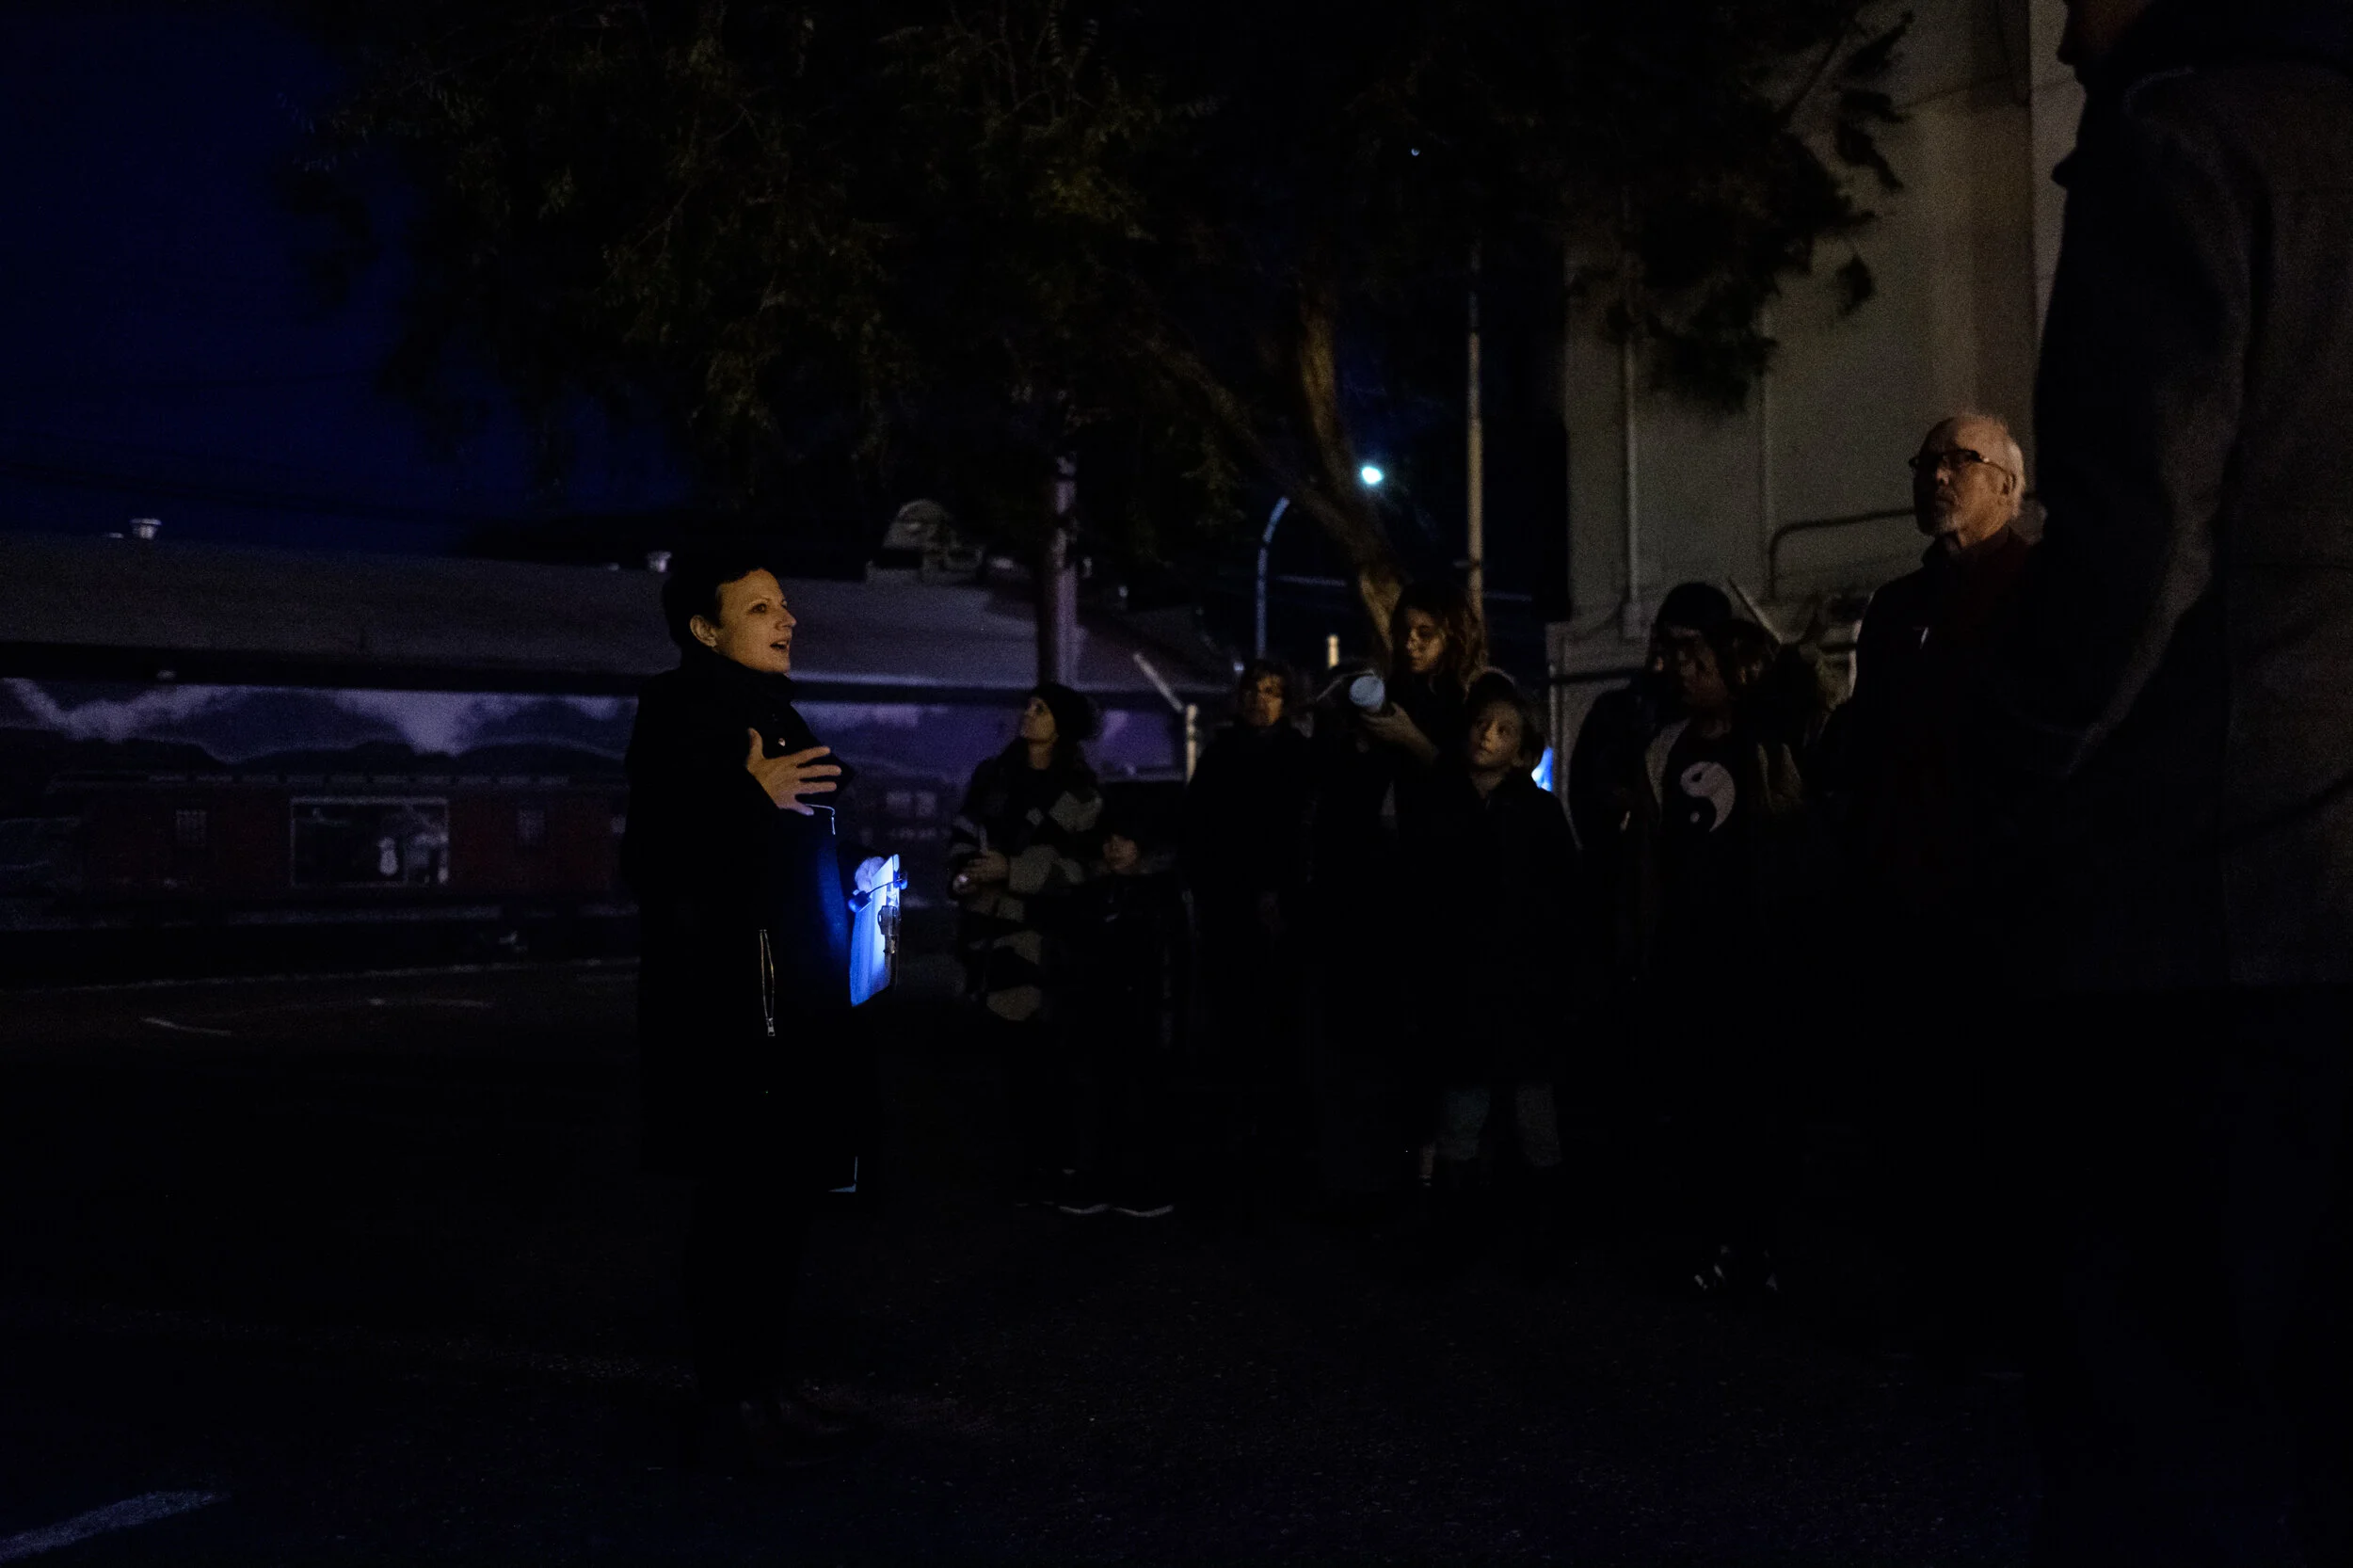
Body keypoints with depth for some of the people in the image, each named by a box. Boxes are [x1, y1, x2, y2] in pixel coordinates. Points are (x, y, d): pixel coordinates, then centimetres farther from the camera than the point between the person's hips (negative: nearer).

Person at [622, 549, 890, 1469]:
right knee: (742, 1197, -6)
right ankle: (732, 1397, 5)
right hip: (727, 1004, -9)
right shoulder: (682, 705, -8)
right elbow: (656, 857, -20)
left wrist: (851, 876, 18)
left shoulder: (770, 711, 20)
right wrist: (751, 795, -30)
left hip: (792, 1003, 9)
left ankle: (760, 1383, 22)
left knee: (781, 1193, 12)